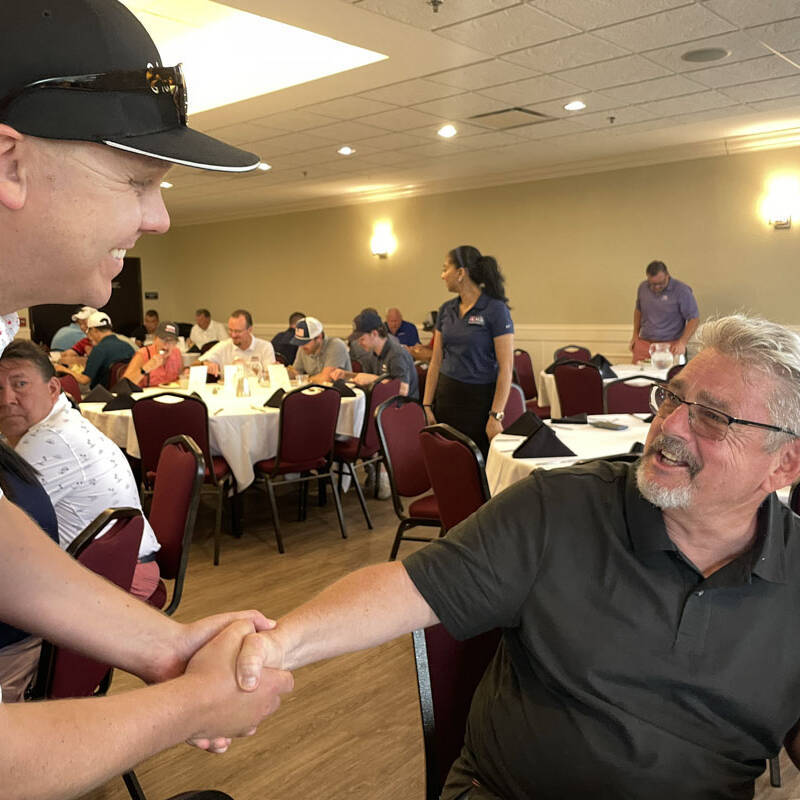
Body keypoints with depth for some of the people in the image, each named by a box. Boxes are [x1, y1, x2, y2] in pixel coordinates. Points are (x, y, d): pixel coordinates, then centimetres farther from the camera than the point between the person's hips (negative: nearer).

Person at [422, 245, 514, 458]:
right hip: (446, 397, 6)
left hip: (480, 400, -5)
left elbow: (506, 367, -13)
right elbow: (436, 362, 11)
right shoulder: (446, 310, 8)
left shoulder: (495, 309, -11)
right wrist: (427, 406, 5)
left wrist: (496, 416, -17)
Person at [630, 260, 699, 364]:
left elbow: (694, 318, -8)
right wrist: (635, 334, 16)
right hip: (643, 343, 4)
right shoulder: (643, 287, 6)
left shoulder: (682, 291, -9)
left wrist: (682, 342, -19)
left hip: (670, 346, -4)